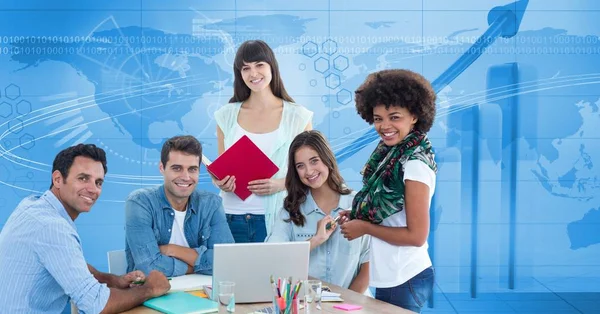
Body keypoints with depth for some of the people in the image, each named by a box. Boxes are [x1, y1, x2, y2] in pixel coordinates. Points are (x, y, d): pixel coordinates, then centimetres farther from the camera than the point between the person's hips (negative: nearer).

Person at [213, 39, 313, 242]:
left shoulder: (298, 117, 0)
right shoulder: (227, 115, 7)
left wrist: (281, 184, -15)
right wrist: (220, 182, -7)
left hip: (275, 217, -2)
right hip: (233, 216, 2)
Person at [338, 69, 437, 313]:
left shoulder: (415, 164, -18)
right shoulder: (391, 154, 5)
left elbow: (416, 235, -20)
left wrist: (364, 227, -13)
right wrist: (357, 216, -2)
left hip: (405, 280, -8)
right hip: (390, 276, 8)